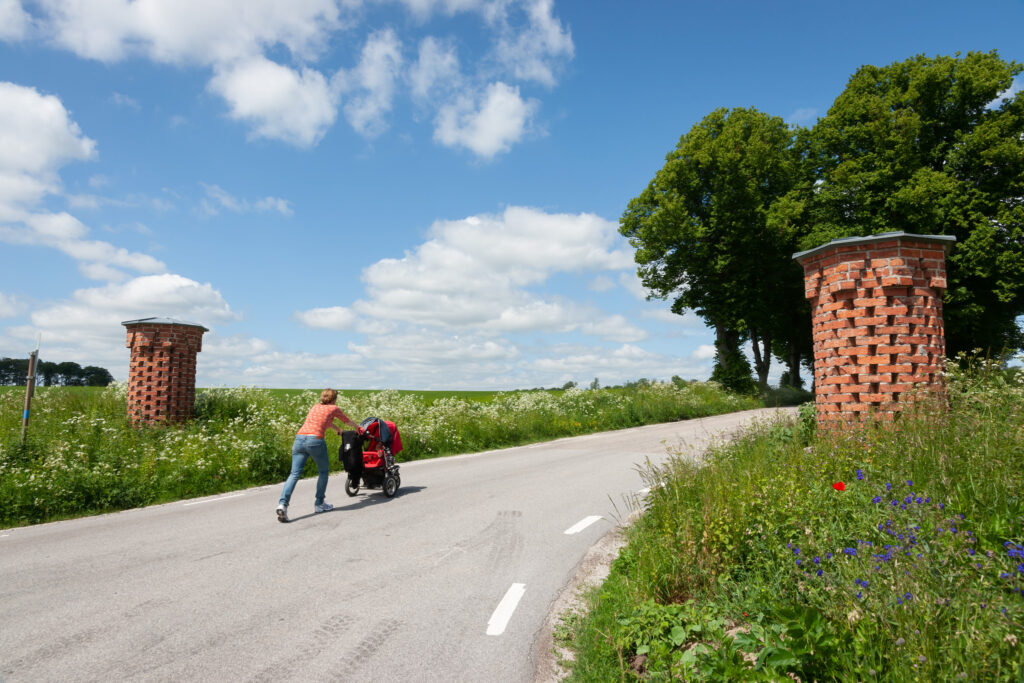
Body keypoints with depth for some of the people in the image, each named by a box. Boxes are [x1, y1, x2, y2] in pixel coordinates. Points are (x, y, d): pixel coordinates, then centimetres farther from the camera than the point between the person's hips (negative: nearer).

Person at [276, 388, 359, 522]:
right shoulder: (334, 409, 13)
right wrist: (357, 428, 51)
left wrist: (337, 428, 65)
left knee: (294, 474, -1)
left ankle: (283, 504, -18)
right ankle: (319, 504, 19)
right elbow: (348, 421, 30)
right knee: (323, 472, 16)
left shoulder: (315, 407, 27)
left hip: (299, 439, 5)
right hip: (315, 440, -5)